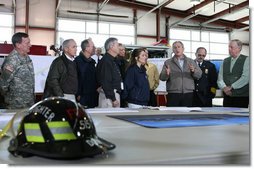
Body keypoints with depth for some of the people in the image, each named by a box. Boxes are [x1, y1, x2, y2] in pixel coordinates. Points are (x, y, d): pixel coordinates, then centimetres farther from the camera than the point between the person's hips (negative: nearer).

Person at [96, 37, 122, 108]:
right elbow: (106, 82, -20)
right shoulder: (106, 61, -14)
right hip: (109, 95, -10)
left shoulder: (113, 60, 18)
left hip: (115, 94, 10)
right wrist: (113, 98, -20)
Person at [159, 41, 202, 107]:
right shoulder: (168, 62, 8)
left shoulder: (191, 61, 13)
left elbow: (199, 75, 6)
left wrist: (193, 71, -15)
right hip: (173, 94, -1)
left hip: (188, 94, 2)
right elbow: (162, 77, 1)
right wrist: (166, 74, -21)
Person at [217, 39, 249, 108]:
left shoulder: (246, 60, 0)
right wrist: (224, 87, -11)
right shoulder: (225, 61, 14)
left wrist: (231, 87, -13)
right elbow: (220, 78, 7)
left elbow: (245, 77, -11)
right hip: (227, 95, 4)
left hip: (241, 96, -4)